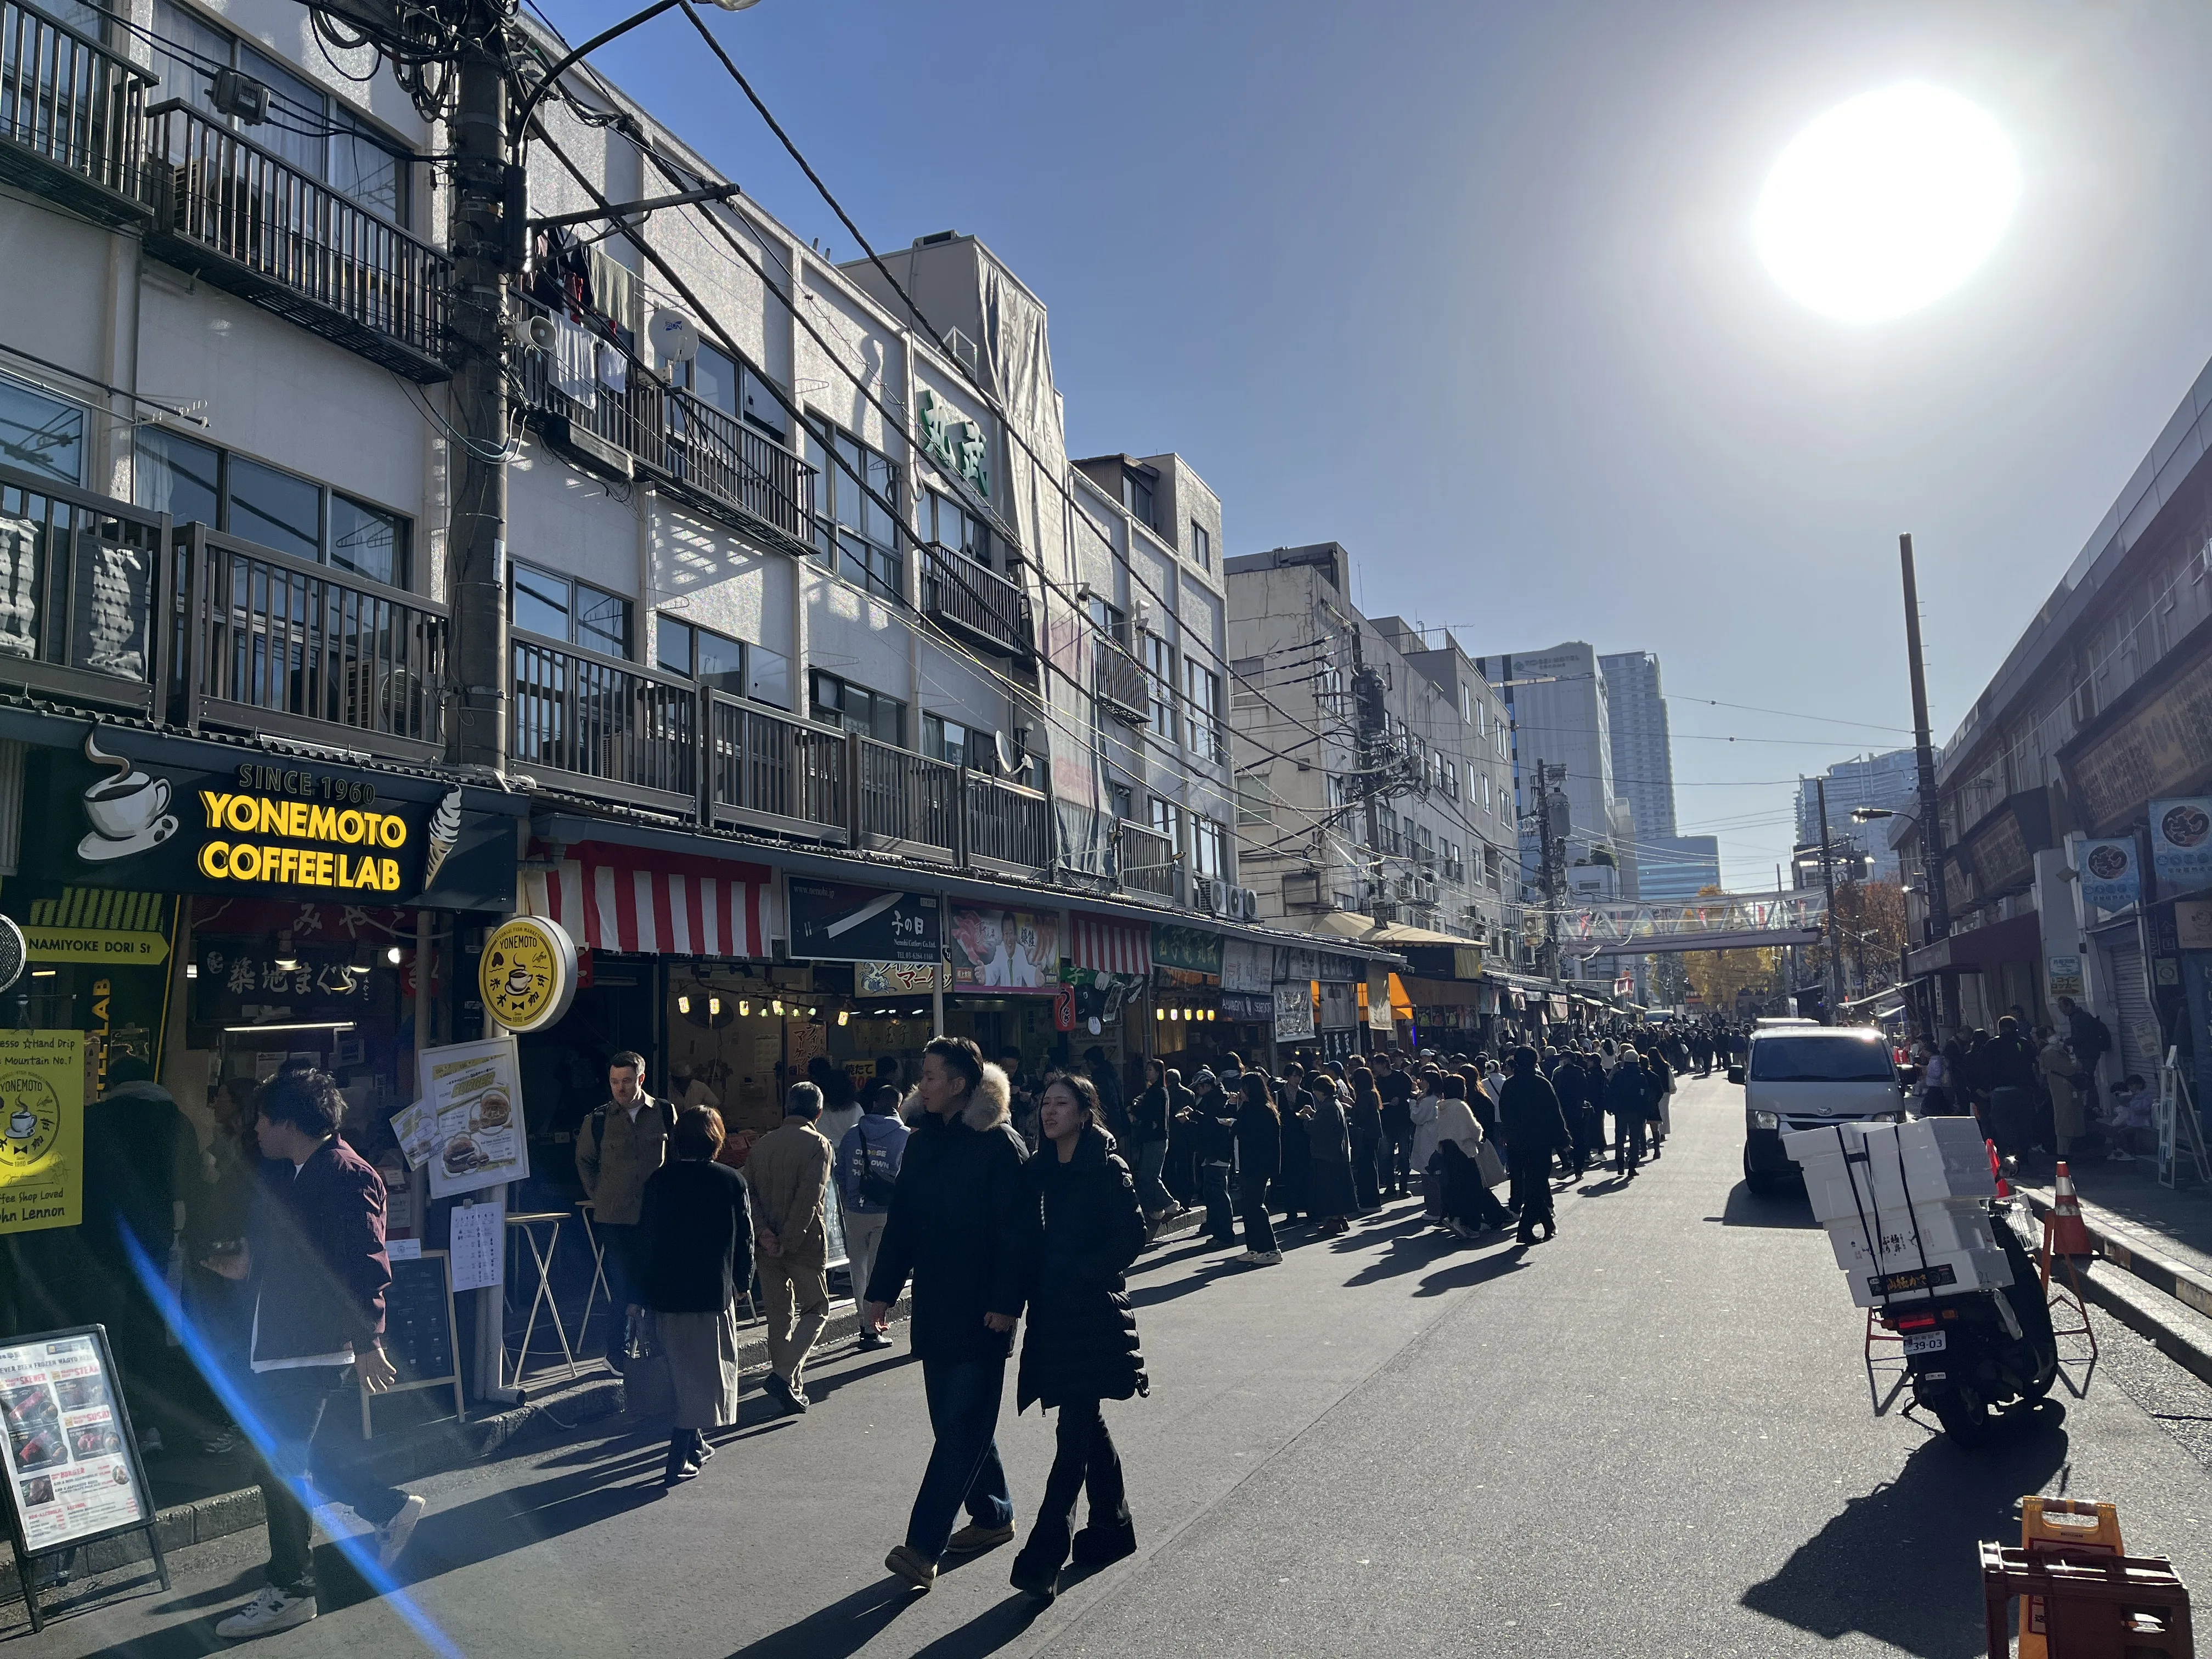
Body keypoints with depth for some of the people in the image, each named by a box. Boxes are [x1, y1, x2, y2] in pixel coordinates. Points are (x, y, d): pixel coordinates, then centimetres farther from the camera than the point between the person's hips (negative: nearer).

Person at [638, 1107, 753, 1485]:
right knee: (706, 1375, 5)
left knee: (682, 1371, 19)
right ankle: (680, 1460, -3)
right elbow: (745, 1240, -3)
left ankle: (693, 1443, 32)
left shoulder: (659, 1180, -2)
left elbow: (645, 1238, 2)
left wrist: (648, 1288, 12)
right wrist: (741, 1281, 12)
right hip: (714, 1292, -3)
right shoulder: (732, 1182, -8)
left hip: (667, 1293, 3)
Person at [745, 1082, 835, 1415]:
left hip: (768, 1244, 6)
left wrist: (762, 1232, -7)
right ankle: (784, 1375, -10)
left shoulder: (762, 1144, 10)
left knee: (780, 1314, 14)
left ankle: (791, 1389, 19)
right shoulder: (818, 1145, -8)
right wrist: (789, 1243, -15)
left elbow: (748, 1191, 1)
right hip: (805, 1243, -5)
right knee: (815, 1310, 7)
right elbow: (808, 1199, -18)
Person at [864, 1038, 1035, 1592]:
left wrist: (1005, 1303, -19)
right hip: (935, 1307, 8)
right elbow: (901, 1222, 13)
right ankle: (993, 1515, 30)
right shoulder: (923, 1142, 9)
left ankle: (923, 1546, -4)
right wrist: (883, 1289, 11)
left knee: (962, 1424, -4)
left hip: (980, 1311, -8)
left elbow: (1019, 1231, -16)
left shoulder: (1000, 1145, -13)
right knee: (956, 1418, 15)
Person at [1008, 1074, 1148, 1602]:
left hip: (1093, 1311, -7)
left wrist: (1081, 1274, -14)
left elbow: (1132, 1237, -11)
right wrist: (1040, 1278, -1)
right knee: (1086, 1422, 16)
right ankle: (1113, 1528, 30)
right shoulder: (1040, 1169, 9)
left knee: (1076, 1429, -8)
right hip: (1053, 1311, 7)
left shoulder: (1108, 1170, -9)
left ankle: (1045, 1554, -9)